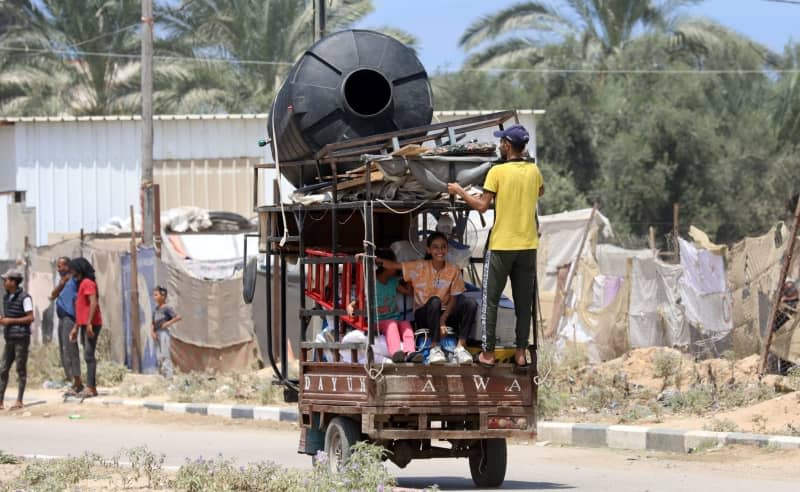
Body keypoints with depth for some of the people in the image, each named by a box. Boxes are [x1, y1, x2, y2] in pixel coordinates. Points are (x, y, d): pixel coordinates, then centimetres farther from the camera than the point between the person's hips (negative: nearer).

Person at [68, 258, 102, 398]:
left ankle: (90, 388, -16)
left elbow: (93, 303, -20)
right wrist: (76, 328, 22)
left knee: (89, 356, -13)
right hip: (84, 325, 10)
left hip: (91, 325, -10)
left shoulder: (87, 283, -9)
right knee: (88, 356, 9)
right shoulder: (81, 284, 20)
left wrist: (89, 323, -26)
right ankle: (91, 387, 11)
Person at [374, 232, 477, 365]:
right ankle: (434, 348, -34)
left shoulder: (453, 270, 0)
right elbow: (393, 265, -11)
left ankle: (460, 347, -29)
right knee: (434, 300, -36)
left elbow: (454, 298, -4)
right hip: (424, 314, -2)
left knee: (470, 304, -25)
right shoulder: (419, 267, -3)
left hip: (445, 314, 2)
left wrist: (443, 318, -20)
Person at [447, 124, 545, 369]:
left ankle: (488, 353, 6)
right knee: (524, 302, 10)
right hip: (528, 246, 4)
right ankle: (521, 353, 11)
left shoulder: (497, 172, -12)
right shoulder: (533, 171, 3)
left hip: (501, 246, -4)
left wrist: (459, 191, 0)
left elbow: (482, 205, -14)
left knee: (490, 300, 5)